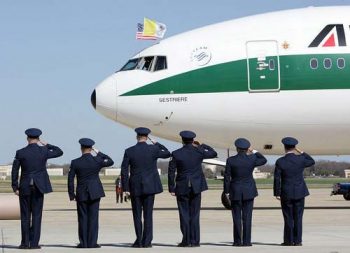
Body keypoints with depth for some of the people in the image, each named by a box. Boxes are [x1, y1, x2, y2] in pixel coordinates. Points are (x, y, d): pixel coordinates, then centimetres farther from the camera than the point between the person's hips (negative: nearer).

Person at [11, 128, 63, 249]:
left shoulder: (20, 153, -4)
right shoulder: (44, 151, -3)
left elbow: (14, 171, -3)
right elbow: (59, 152, 14)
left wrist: (15, 188, 5)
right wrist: (46, 145, 16)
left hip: (25, 188, 0)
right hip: (39, 187, 0)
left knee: (25, 215, 6)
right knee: (36, 215, 3)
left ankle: (25, 243, 5)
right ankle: (34, 242, 0)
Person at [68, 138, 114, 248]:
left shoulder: (75, 163, -7)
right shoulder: (97, 160, -6)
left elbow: (70, 179, -3)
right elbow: (110, 161, 13)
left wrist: (71, 194, 6)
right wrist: (99, 153, 12)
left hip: (81, 194, 0)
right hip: (95, 193, 0)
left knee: (83, 218, 6)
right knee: (93, 217, 2)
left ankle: (83, 242, 5)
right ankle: (92, 242, 0)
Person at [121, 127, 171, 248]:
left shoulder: (129, 151, -4)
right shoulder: (153, 149, -5)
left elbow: (124, 171, -5)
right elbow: (167, 154, 14)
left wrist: (125, 188, -1)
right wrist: (157, 144, 23)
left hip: (135, 187, 0)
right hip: (150, 187, 0)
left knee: (137, 215, 7)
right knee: (148, 214, 3)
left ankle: (139, 241, 7)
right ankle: (147, 242, 2)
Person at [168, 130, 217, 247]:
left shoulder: (176, 154, -7)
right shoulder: (199, 152, -3)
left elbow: (171, 172, -7)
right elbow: (214, 153, 14)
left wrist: (171, 188, -1)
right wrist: (202, 145, 21)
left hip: (182, 188, -2)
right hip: (196, 187, 2)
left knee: (184, 215, 3)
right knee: (194, 214, 6)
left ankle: (186, 241, 1)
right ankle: (194, 241, 5)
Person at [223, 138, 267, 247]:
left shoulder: (230, 160, -8)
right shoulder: (252, 159, -6)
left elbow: (227, 177, -5)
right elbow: (264, 160, 15)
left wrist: (226, 192, 2)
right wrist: (254, 152, 16)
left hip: (235, 192, -1)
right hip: (249, 192, 1)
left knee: (237, 217, 4)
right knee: (247, 217, 3)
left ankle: (237, 241, 3)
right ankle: (246, 241, 1)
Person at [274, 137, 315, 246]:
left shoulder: (280, 162, -10)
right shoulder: (301, 159, -6)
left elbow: (277, 179, -8)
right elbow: (312, 162, 15)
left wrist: (277, 193, -1)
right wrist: (301, 152, 13)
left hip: (286, 194, -1)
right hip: (300, 192, 1)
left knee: (288, 218, 5)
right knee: (298, 217, 6)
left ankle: (288, 241, 7)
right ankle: (297, 240, 6)